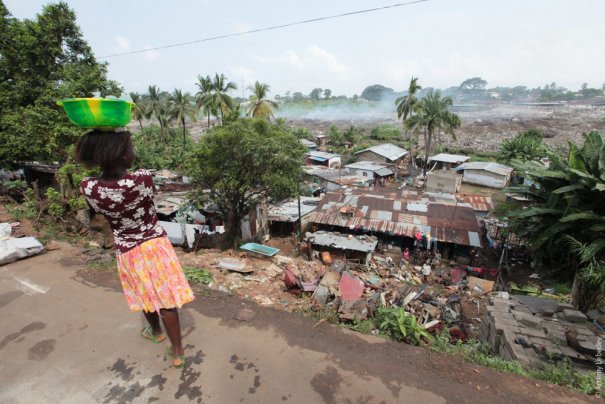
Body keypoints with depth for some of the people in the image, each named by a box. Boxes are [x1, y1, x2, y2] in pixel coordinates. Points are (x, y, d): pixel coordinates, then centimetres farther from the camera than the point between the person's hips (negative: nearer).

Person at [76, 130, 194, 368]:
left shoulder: (87, 188, -15)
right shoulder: (143, 178, -21)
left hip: (127, 252, 2)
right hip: (156, 244, -2)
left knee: (147, 296, 26)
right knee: (166, 299, 10)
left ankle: (155, 332, 52)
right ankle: (177, 351, 24)